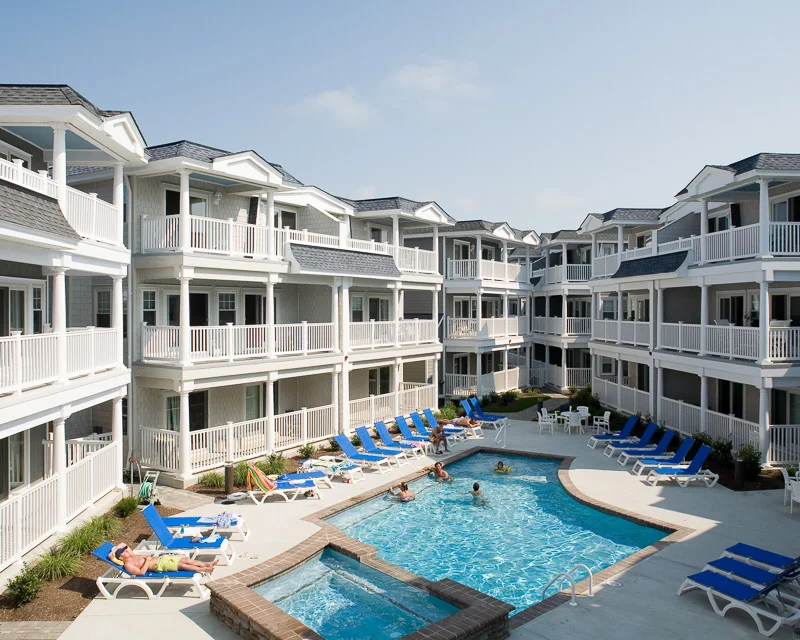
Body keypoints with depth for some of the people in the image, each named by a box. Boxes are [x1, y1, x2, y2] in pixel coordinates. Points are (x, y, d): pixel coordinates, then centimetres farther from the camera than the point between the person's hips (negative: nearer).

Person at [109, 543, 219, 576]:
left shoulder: (132, 556, 17)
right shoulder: (128, 565, -7)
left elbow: (122, 544, 28)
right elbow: (141, 572, -20)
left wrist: (115, 550, 12)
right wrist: (147, 560, -15)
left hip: (160, 558, 8)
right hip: (158, 565, -8)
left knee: (185, 559, -8)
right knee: (181, 565, -22)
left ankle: (207, 564, -13)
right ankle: (202, 570, -24)